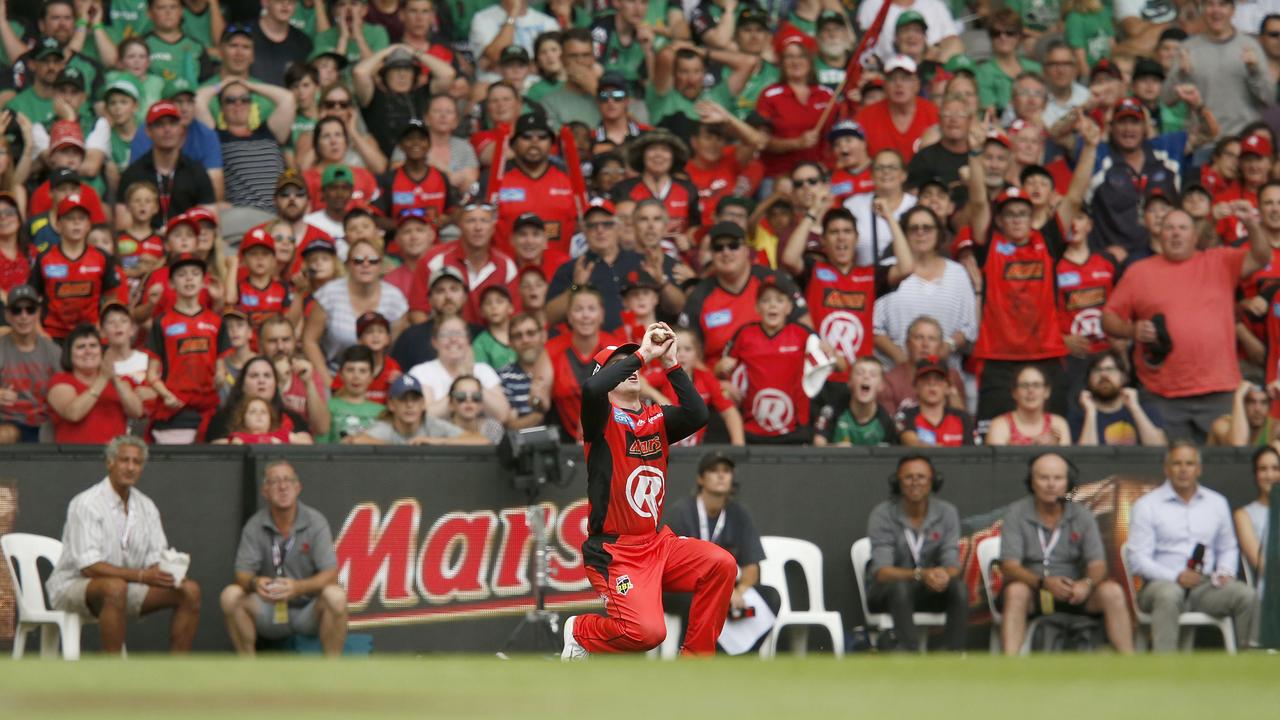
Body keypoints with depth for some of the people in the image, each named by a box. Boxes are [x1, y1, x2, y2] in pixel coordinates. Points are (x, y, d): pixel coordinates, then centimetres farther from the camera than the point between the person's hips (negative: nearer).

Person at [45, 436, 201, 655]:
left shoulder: (146, 507, 8)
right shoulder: (87, 504, -15)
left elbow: (157, 560, 6)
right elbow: (90, 567, -23)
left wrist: (168, 574, -20)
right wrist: (142, 576, -31)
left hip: (125, 586, 7)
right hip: (72, 586, -7)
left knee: (190, 590, -8)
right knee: (115, 587, -40)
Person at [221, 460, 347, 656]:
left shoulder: (315, 521, -7)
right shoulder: (255, 526, -2)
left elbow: (330, 574, -14)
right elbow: (242, 575, -8)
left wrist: (298, 587, -34)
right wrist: (254, 583, -34)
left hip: (309, 612, -1)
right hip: (270, 612, 1)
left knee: (335, 595, -32)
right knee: (231, 595, -24)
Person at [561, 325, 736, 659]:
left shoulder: (657, 418, 11)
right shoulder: (603, 418, -5)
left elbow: (697, 415, -8)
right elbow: (592, 389, -29)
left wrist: (671, 363, -12)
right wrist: (642, 354, -22)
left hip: (658, 543, 6)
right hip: (614, 552, -6)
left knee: (721, 564, -16)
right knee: (646, 631, -23)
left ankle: (695, 657, 0)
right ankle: (580, 631, 10)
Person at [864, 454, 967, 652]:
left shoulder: (947, 513, -3)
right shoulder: (882, 515, -12)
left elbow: (952, 565, -8)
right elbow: (881, 572, -21)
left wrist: (944, 575, -35)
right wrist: (921, 575, -38)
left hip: (931, 592, 3)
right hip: (887, 592, -3)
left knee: (959, 587, -27)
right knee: (900, 588, -36)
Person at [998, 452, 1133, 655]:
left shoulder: (1082, 515, 4)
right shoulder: (1016, 514, -3)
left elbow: (1098, 565, -3)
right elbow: (1009, 567, -13)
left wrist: (1087, 583, -29)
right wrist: (1044, 582, -32)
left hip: (1073, 593, 2)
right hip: (1033, 592, -2)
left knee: (1112, 592, -24)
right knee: (1016, 591, -35)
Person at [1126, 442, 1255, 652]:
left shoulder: (1217, 503, 18)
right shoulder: (1146, 506, 5)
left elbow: (1228, 548, 24)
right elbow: (1138, 559, -2)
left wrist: (1225, 571, 0)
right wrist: (1176, 577, -16)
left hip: (1205, 586, 4)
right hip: (1161, 584, -4)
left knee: (1246, 595, -24)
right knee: (1168, 595, -39)